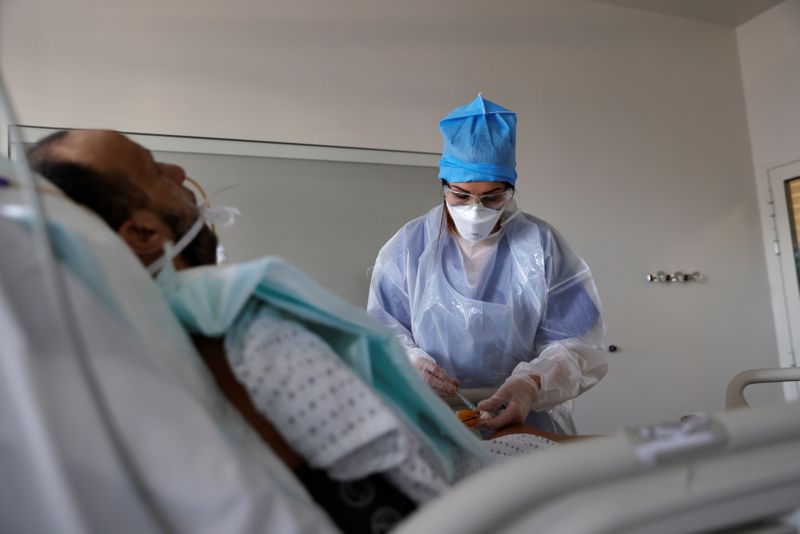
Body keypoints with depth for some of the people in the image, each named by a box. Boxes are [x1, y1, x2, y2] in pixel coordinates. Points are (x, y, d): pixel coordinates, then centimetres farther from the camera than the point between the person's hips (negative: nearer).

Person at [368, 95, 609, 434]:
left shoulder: (542, 246, 0)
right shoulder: (408, 246, 3)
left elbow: (576, 345, -1)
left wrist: (531, 385, -21)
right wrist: (411, 363, -17)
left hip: (525, 422, 1)